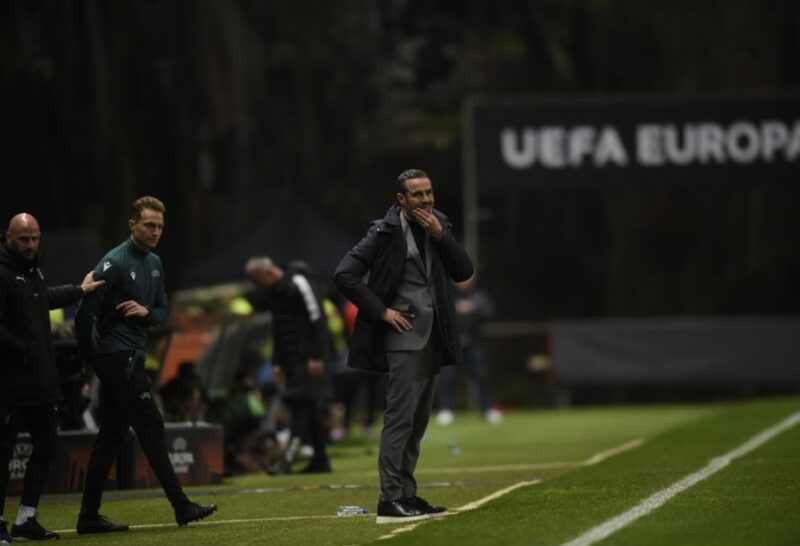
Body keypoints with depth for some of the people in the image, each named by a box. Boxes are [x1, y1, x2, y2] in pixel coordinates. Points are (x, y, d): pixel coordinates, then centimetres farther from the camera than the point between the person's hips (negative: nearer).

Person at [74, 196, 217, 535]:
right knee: (151, 428, -8)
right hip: (117, 356, -9)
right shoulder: (115, 263, -13)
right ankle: (181, 507, -6)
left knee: (112, 436, 9)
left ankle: (89, 516, 12)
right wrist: (92, 358, -10)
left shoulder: (154, 264, 14)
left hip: (133, 357, 9)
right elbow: (85, 312, -16)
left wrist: (147, 312, -5)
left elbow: (163, 313, 18)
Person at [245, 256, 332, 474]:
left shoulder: (297, 284, -12)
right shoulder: (273, 293, 15)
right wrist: (277, 362, 14)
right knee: (311, 409, 9)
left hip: (307, 360, -9)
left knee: (301, 407, -11)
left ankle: (288, 459, -17)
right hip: (291, 360, 9)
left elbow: (317, 320, -16)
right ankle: (320, 460, 12)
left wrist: (316, 357, -19)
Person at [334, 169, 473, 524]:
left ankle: (406, 495, 14)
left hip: (433, 338, 7)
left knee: (417, 423, 9)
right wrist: (381, 311, -14)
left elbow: (464, 271, 2)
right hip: (403, 338, -7)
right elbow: (345, 275, -13)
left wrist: (441, 236, -11)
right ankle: (390, 501, -13)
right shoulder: (386, 232, -9)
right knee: (400, 419, -11)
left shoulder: (439, 225, 9)